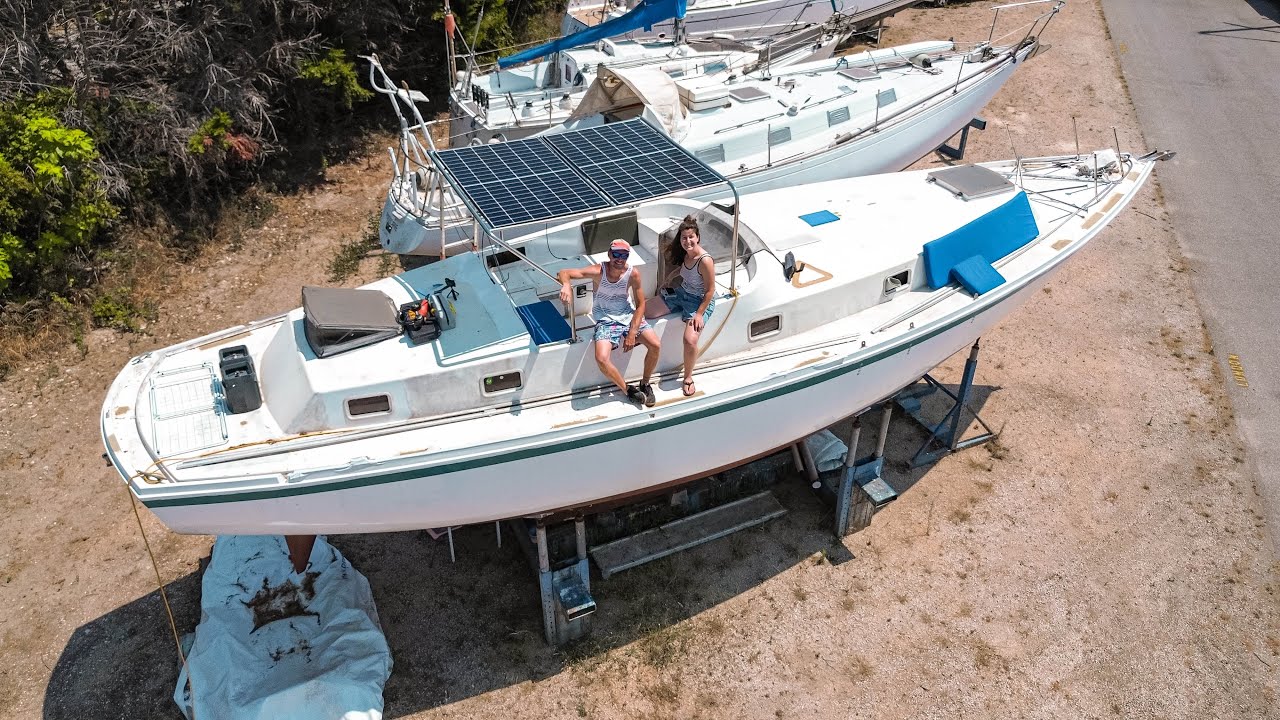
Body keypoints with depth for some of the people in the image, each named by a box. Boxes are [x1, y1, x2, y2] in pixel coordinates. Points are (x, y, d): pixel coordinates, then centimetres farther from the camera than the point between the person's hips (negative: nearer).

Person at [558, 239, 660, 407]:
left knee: (655, 345, -17)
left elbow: (640, 305, -6)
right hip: (606, 320, -2)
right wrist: (566, 285, -48)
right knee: (601, 359, -25)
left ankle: (645, 384, 10)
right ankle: (627, 389, 0)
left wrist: (632, 333, -15)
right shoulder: (598, 271, -18)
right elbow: (564, 273, -22)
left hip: (629, 316, 2)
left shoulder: (633, 274, -13)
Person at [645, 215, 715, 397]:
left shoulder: (705, 261, -28)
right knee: (647, 311, -2)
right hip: (681, 293, 8)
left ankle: (688, 378, -1)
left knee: (690, 340, -24)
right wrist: (672, 274, 13)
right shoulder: (686, 253, -4)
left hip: (700, 301, -8)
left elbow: (710, 291, -21)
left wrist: (699, 314, -21)